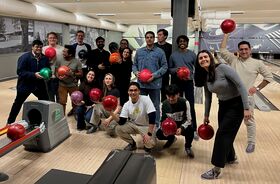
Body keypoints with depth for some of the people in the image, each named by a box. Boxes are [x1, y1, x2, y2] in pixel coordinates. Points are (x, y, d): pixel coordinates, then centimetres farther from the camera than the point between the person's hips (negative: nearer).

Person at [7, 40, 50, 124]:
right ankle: (10, 122, 26)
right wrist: (34, 75, -31)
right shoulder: (24, 57, -16)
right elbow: (20, 72, -21)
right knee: (18, 104, 9)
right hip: (25, 84, -4)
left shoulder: (45, 58, -2)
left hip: (39, 84, 4)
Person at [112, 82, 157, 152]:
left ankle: (147, 146, 11)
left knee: (150, 143, -29)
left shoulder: (146, 99, -22)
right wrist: (111, 112, -28)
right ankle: (132, 144, 8)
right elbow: (121, 122, -14)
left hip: (146, 126, -4)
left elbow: (152, 117, -27)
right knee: (118, 129, -18)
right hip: (133, 125, 4)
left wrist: (149, 134, -31)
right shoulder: (126, 105, -8)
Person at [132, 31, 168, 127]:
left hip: (154, 84, -3)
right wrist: (136, 72, -6)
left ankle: (156, 125, 21)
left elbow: (164, 67, -2)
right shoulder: (139, 51, 10)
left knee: (155, 106, 8)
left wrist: (155, 75, -14)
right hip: (141, 83, 3)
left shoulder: (160, 52, 0)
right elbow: (134, 65, 15)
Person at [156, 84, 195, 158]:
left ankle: (188, 147, 0)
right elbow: (163, 120, -6)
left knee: (190, 129, -37)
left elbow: (188, 120, -19)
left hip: (182, 126, -3)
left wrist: (181, 128, -38)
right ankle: (171, 138, 19)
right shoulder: (164, 104, -12)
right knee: (159, 134, -22)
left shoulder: (184, 102, -21)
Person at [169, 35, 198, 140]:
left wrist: (193, 76, -12)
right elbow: (169, 69, 6)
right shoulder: (173, 55, 4)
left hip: (188, 82, -1)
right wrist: (175, 70, -14)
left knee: (191, 106, -1)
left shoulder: (192, 54, 2)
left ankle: (194, 130, 7)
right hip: (177, 82, 2)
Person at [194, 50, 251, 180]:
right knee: (225, 133, 16)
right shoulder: (204, 77, -1)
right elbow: (208, 97, 10)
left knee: (222, 134, -8)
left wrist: (246, 108, -25)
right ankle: (231, 157, 45)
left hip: (236, 105, -7)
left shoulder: (222, 68, -22)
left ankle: (216, 170, 1)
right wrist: (206, 115, 14)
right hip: (223, 105, 7)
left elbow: (240, 85, -22)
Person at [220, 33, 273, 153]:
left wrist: (257, 88, -2)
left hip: (247, 97, -2)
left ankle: (251, 143, 22)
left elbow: (269, 77, 6)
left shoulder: (257, 63, 1)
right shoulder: (233, 59, 3)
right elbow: (222, 50, -1)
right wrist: (226, 35, -1)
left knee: (249, 121, 7)